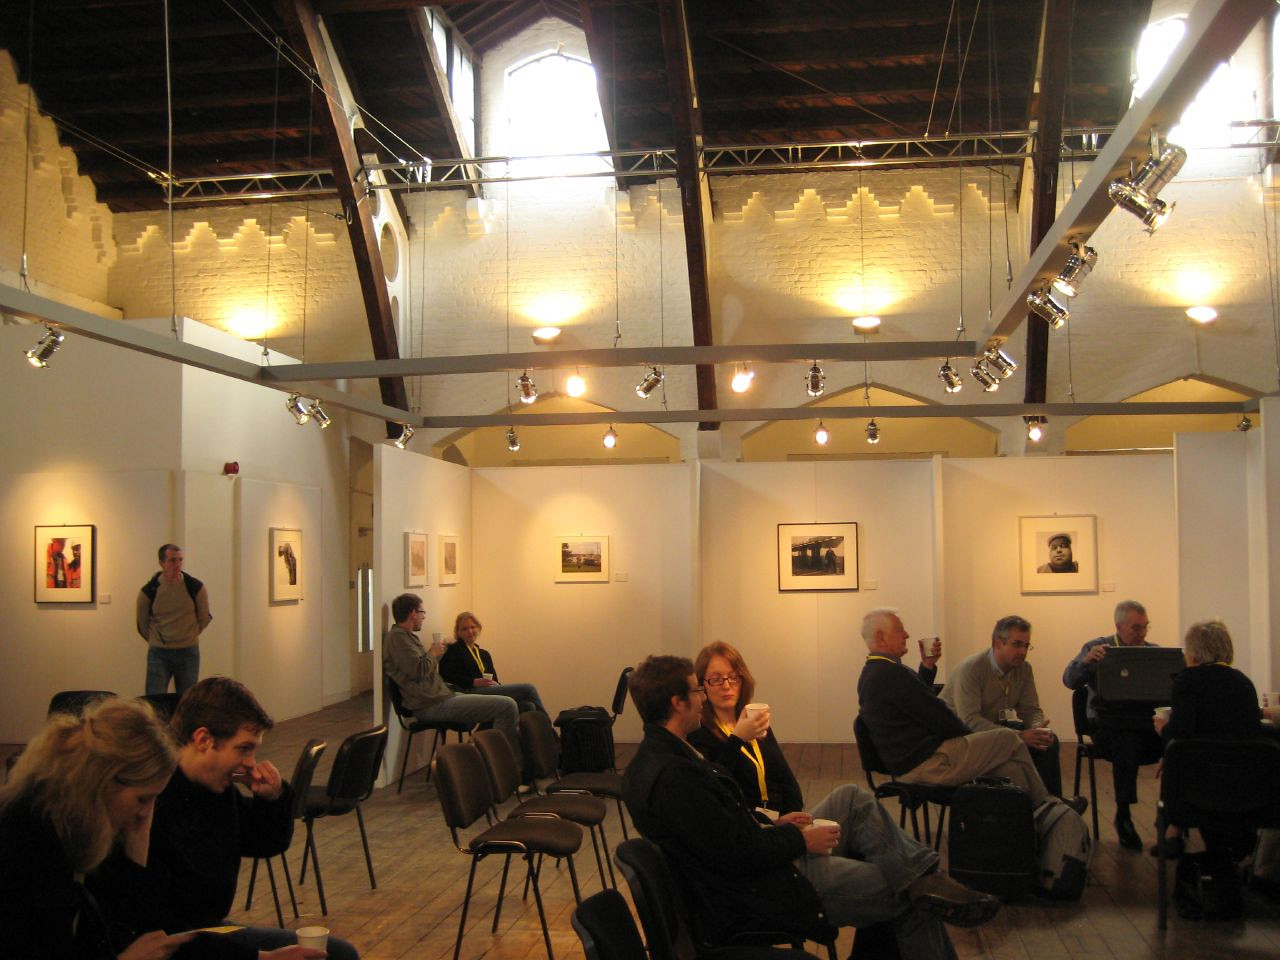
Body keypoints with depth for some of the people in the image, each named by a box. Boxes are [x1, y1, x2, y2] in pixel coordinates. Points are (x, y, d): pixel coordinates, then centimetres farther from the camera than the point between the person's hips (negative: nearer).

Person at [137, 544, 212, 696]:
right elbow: (142, 625, 9)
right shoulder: (148, 590, -8)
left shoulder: (195, 587, -6)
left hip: (188, 651, 1)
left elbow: (205, 618, 12)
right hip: (158, 653, -1)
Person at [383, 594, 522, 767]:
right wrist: (433, 653, -6)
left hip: (440, 698, 12)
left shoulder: (404, 635, 21)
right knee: (507, 706, -17)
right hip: (434, 705, -12)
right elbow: (418, 671, -22)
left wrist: (436, 653, 18)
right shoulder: (398, 636, -11)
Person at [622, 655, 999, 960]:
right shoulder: (672, 775, -28)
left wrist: (773, 825, 5)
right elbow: (739, 854, -29)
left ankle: (924, 877, 4)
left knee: (852, 799, 11)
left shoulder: (657, 755, 5)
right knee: (914, 901, -6)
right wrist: (801, 839, -14)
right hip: (763, 897, -11)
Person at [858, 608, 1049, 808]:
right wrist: (972, 737, -1)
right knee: (1009, 739, 1)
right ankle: (1043, 805, 19)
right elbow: (937, 717, -16)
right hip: (927, 764, -10)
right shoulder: (891, 673, -20)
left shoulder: (870, 674, 13)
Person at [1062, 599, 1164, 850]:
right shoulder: (1097, 648, 7)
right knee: (1128, 745, -36)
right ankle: (1123, 816, -18)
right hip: (1109, 722, -3)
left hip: (1146, 722, 3)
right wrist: (1085, 661, -26)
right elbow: (1070, 681, -6)